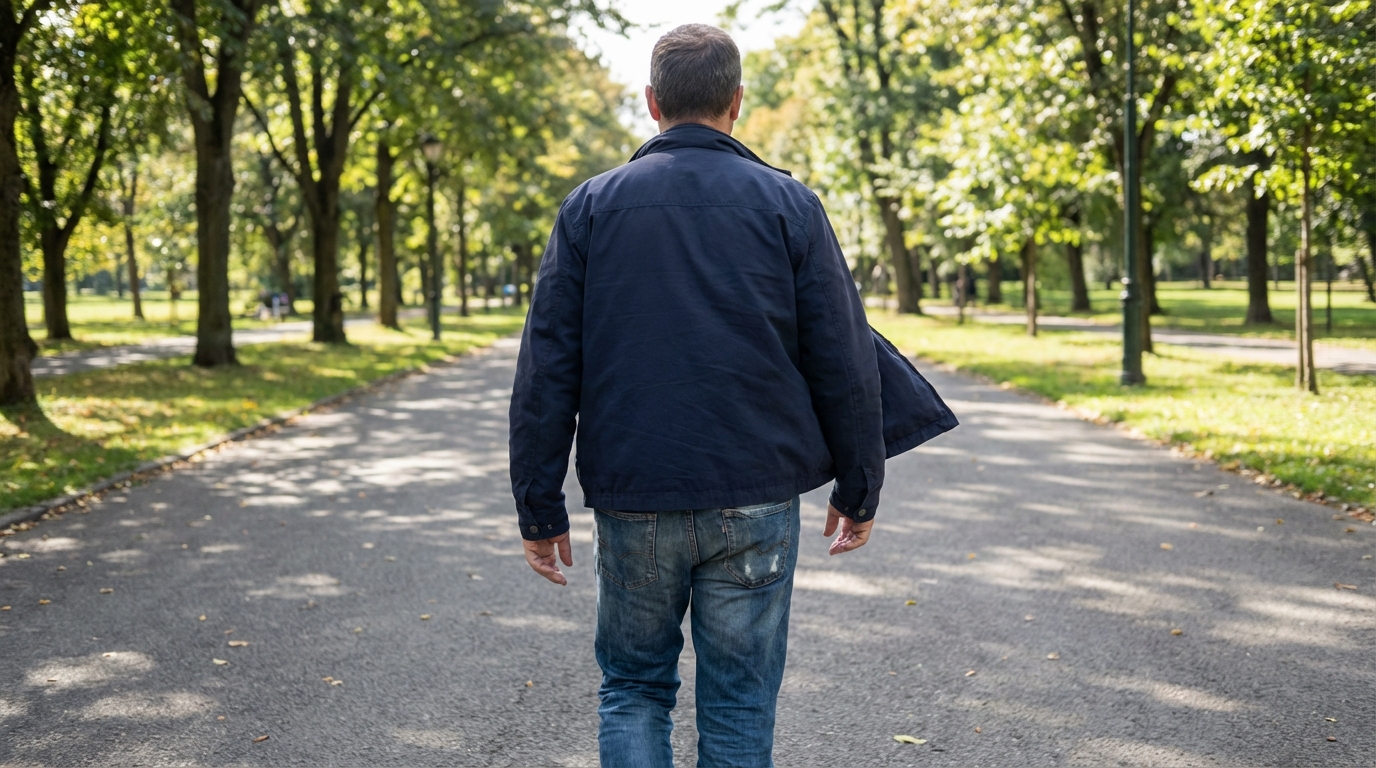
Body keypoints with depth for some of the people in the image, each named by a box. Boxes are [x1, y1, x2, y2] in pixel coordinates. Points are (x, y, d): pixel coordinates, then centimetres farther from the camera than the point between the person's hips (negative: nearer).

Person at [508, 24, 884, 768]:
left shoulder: (591, 206, 3)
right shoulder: (789, 205, 1)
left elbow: (547, 370, 0)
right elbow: (844, 363, -1)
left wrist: (540, 509, 4)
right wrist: (859, 489, 9)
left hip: (632, 499, 1)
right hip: (755, 503, 0)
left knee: (632, 687, 17)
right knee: (739, 706, 9)